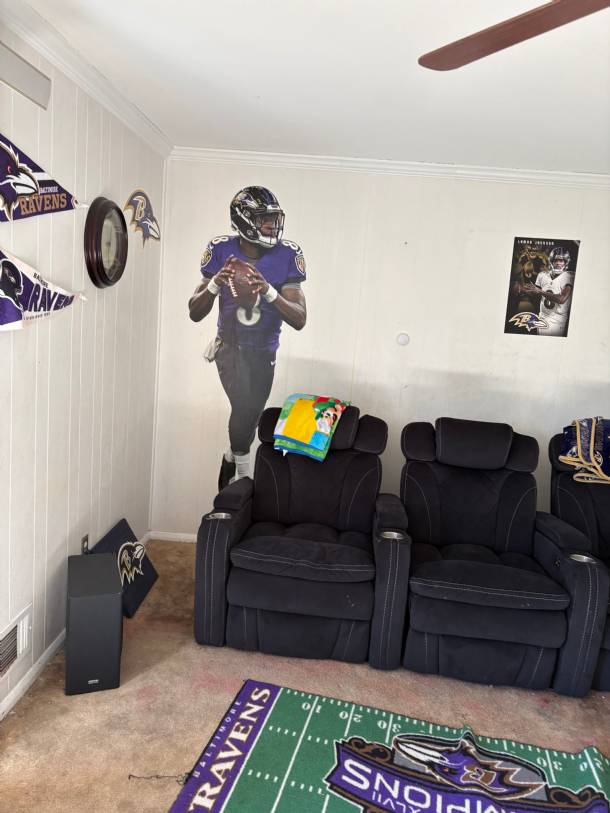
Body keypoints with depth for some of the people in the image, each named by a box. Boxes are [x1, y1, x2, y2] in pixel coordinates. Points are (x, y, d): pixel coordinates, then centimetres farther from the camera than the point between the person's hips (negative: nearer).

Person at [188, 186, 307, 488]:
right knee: (245, 406, -25)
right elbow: (195, 314, -10)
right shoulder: (222, 250, -13)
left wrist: (269, 291, -34)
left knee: (251, 413, 16)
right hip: (229, 344, -2)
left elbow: (300, 320, -19)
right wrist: (215, 283, -29)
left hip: (264, 350, 2)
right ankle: (242, 471, -1)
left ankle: (231, 459, 47)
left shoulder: (287, 255, -15)